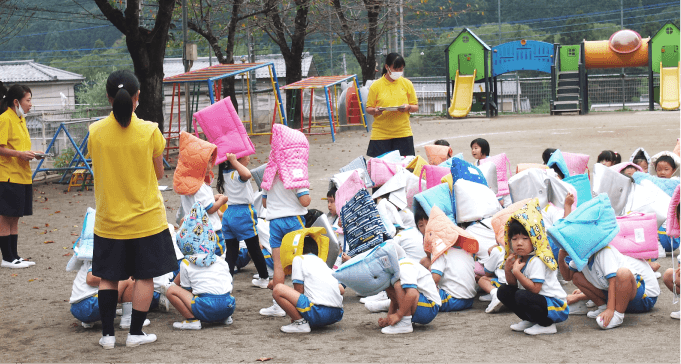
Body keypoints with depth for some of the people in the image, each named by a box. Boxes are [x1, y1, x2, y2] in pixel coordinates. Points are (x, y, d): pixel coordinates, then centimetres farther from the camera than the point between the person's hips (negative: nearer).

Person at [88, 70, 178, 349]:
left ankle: (107, 334, 15)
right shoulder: (149, 131, -11)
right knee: (144, 276, 10)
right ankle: (135, 333, 13)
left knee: (108, 277, 13)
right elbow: (158, 174, -1)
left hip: (109, 219, 2)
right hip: (145, 218, -2)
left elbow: (98, 171, 6)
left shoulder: (96, 132, -6)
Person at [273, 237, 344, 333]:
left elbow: (299, 291, 1)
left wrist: (295, 314, 16)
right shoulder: (322, 262, 27)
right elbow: (342, 290, 25)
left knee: (278, 289, -3)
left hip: (319, 313, -8)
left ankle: (301, 322, -6)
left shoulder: (298, 259, 9)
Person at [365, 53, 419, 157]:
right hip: (380, 134, -1)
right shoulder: (376, 86, 3)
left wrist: (408, 107, -10)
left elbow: (416, 107, 12)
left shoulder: (407, 84, 8)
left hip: (403, 133, 1)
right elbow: (368, 109, 7)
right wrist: (375, 111, -16)